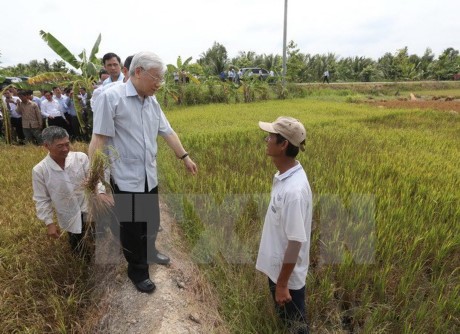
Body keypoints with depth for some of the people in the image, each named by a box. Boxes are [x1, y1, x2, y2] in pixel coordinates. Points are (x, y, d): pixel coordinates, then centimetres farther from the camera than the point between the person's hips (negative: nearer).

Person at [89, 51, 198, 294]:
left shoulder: (152, 101, 7)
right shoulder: (111, 97, -14)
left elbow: (168, 132, 14)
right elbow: (99, 138, -17)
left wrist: (185, 157, 17)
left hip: (149, 176, 7)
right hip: (126, 178, -6)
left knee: (152, 221, 21)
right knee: (132, 228, 9)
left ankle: (149, 253, 48)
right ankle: (137, 271, 31)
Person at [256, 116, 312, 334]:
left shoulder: (294, 189, -32)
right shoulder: (283, 176, -4)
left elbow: (296, 242, -26)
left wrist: (282, 284, -16)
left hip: (288, 276, -8)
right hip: (276, 267, 8)